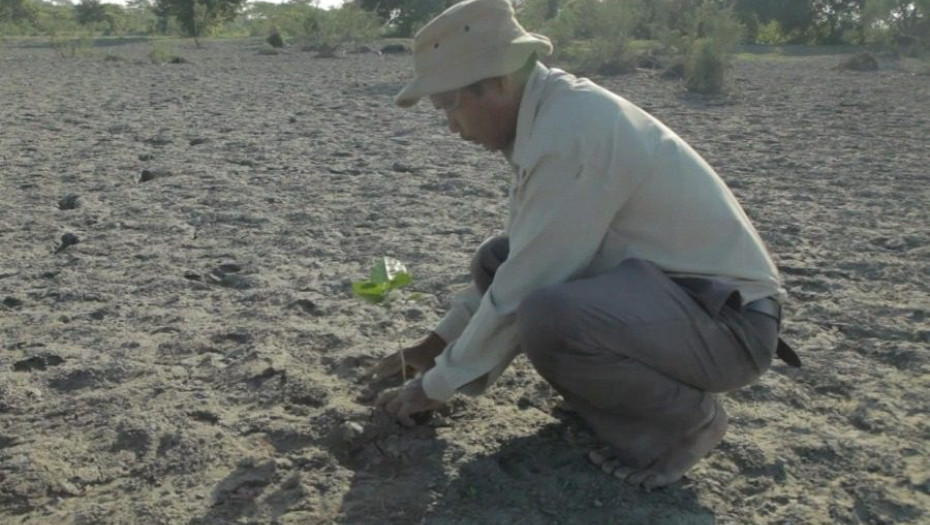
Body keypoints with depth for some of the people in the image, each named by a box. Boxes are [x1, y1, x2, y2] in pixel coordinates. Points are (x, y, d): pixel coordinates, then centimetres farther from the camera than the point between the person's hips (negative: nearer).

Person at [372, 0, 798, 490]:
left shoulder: (569, 133, -25)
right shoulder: (554, 112, 4)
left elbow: (521, 294, -22)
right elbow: (519, 260, 16)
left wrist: (436, 385, -7)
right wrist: (438, 341, 17)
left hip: (728, 319, -9)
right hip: (666, 282, 9)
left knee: (548, 319, -34)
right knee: (495, 262, 4)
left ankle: (685, 416, -5)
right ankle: (629, 396, 11)